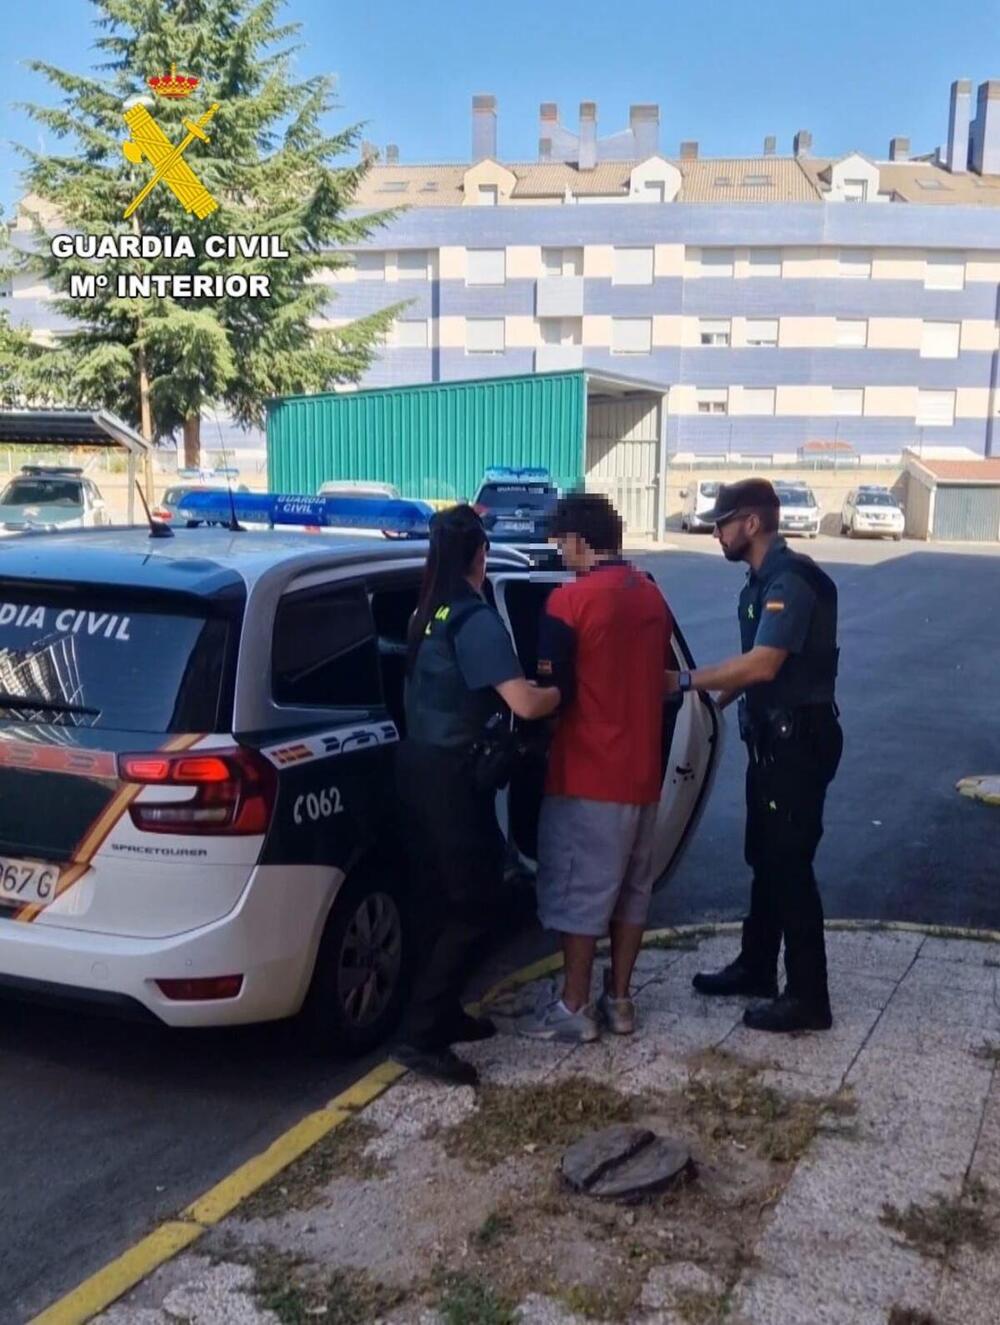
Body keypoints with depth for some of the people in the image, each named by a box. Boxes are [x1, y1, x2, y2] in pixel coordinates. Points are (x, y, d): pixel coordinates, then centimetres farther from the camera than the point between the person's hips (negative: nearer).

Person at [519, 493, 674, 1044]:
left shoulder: (570, 600, -14)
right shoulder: (652, 596, 9)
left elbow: (551, 692, -14)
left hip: (587, 772, -7)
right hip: (642, 769, 7)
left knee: (577, 890, 2)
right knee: (631, 886, 14)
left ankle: (574, 1008, 10)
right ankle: (619, 1000, 23)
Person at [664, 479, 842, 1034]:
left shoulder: (791, 579, -20)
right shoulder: (763, 579, 12)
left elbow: (762, 664, -28)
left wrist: (685, 681, -21)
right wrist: (720, 697, 9)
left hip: (799, 738, -10)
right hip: (774, 736, 10)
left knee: (790, 865, -4)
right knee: (765, 858, 18)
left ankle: (808, 997, 5)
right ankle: (756, 967, 32)